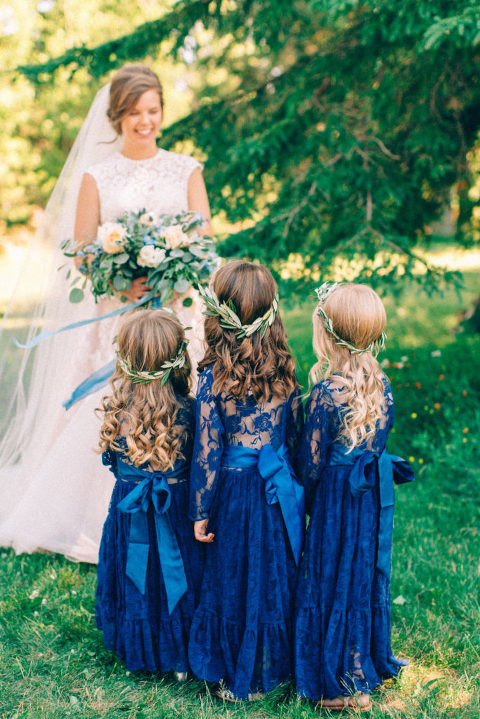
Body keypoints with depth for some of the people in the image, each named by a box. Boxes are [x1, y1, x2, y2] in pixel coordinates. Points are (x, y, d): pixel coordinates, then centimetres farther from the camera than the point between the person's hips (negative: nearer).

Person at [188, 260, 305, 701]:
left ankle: (238, 678, 24)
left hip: (234, 492, -3)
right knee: (276, 578, 17)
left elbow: (207, 451, -12)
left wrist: (201, 512, -3)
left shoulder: (214, 379, -16)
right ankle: (275, 666, 32)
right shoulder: (285, 372, -4)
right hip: (281, 494, 3)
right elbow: (296, 437, 4)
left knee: (234, 581, 11)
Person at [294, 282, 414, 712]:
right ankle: (371, 665, 35)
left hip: (337, 499, -6)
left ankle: (343, 685, 18)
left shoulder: (327, 393, -21)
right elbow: (381, 438, 8)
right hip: (377, 496, 6)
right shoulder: (381, 383, -2)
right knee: (369, 575, 19)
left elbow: (312, 461, -14)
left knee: (334, 581, 7)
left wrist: (306, 501, 3)